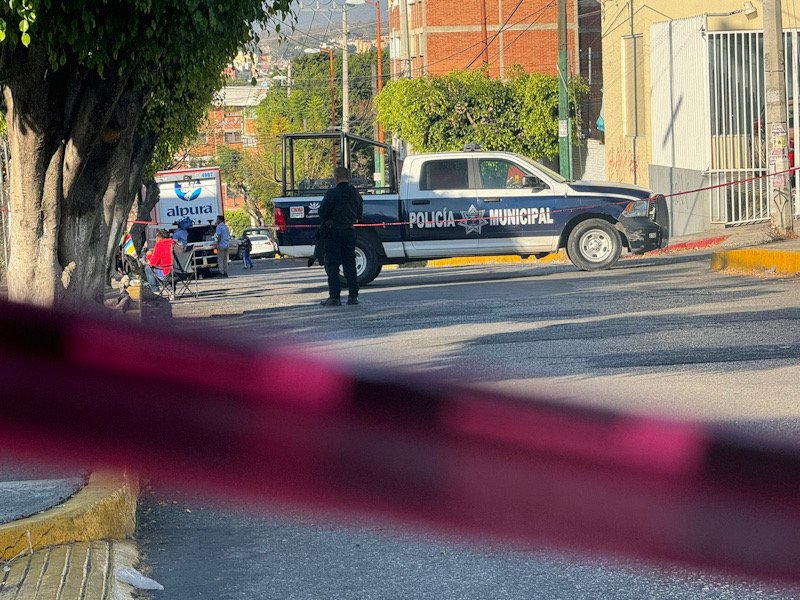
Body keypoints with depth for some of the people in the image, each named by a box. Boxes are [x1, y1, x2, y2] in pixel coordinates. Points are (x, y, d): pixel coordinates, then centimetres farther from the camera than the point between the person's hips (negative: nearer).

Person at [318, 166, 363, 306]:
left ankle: (334, 297, -7)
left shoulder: (332, 193, -12)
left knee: (332, 265, -2)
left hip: (334, 232, -5)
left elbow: (322, 213, -12)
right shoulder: (356, 194, 7)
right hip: (350, 231, 5)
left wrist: (327, 221, 7)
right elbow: (359, 215, 14)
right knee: (349, 264, 11)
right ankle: (353, 295, 10)